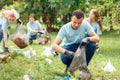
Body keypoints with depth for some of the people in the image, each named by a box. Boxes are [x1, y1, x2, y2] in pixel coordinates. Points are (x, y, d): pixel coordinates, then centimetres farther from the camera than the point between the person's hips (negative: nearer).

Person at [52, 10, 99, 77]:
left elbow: (97, 38, -23)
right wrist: (66, 52, -51)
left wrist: (88, 38, -46)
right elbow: (54, 45, -32)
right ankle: (70, 66, 3)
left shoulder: (85, 24, -22)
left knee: (92, 45, -29)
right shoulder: (65, 28, -26)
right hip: (69, 47, -2)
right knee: (65, 59, -36)